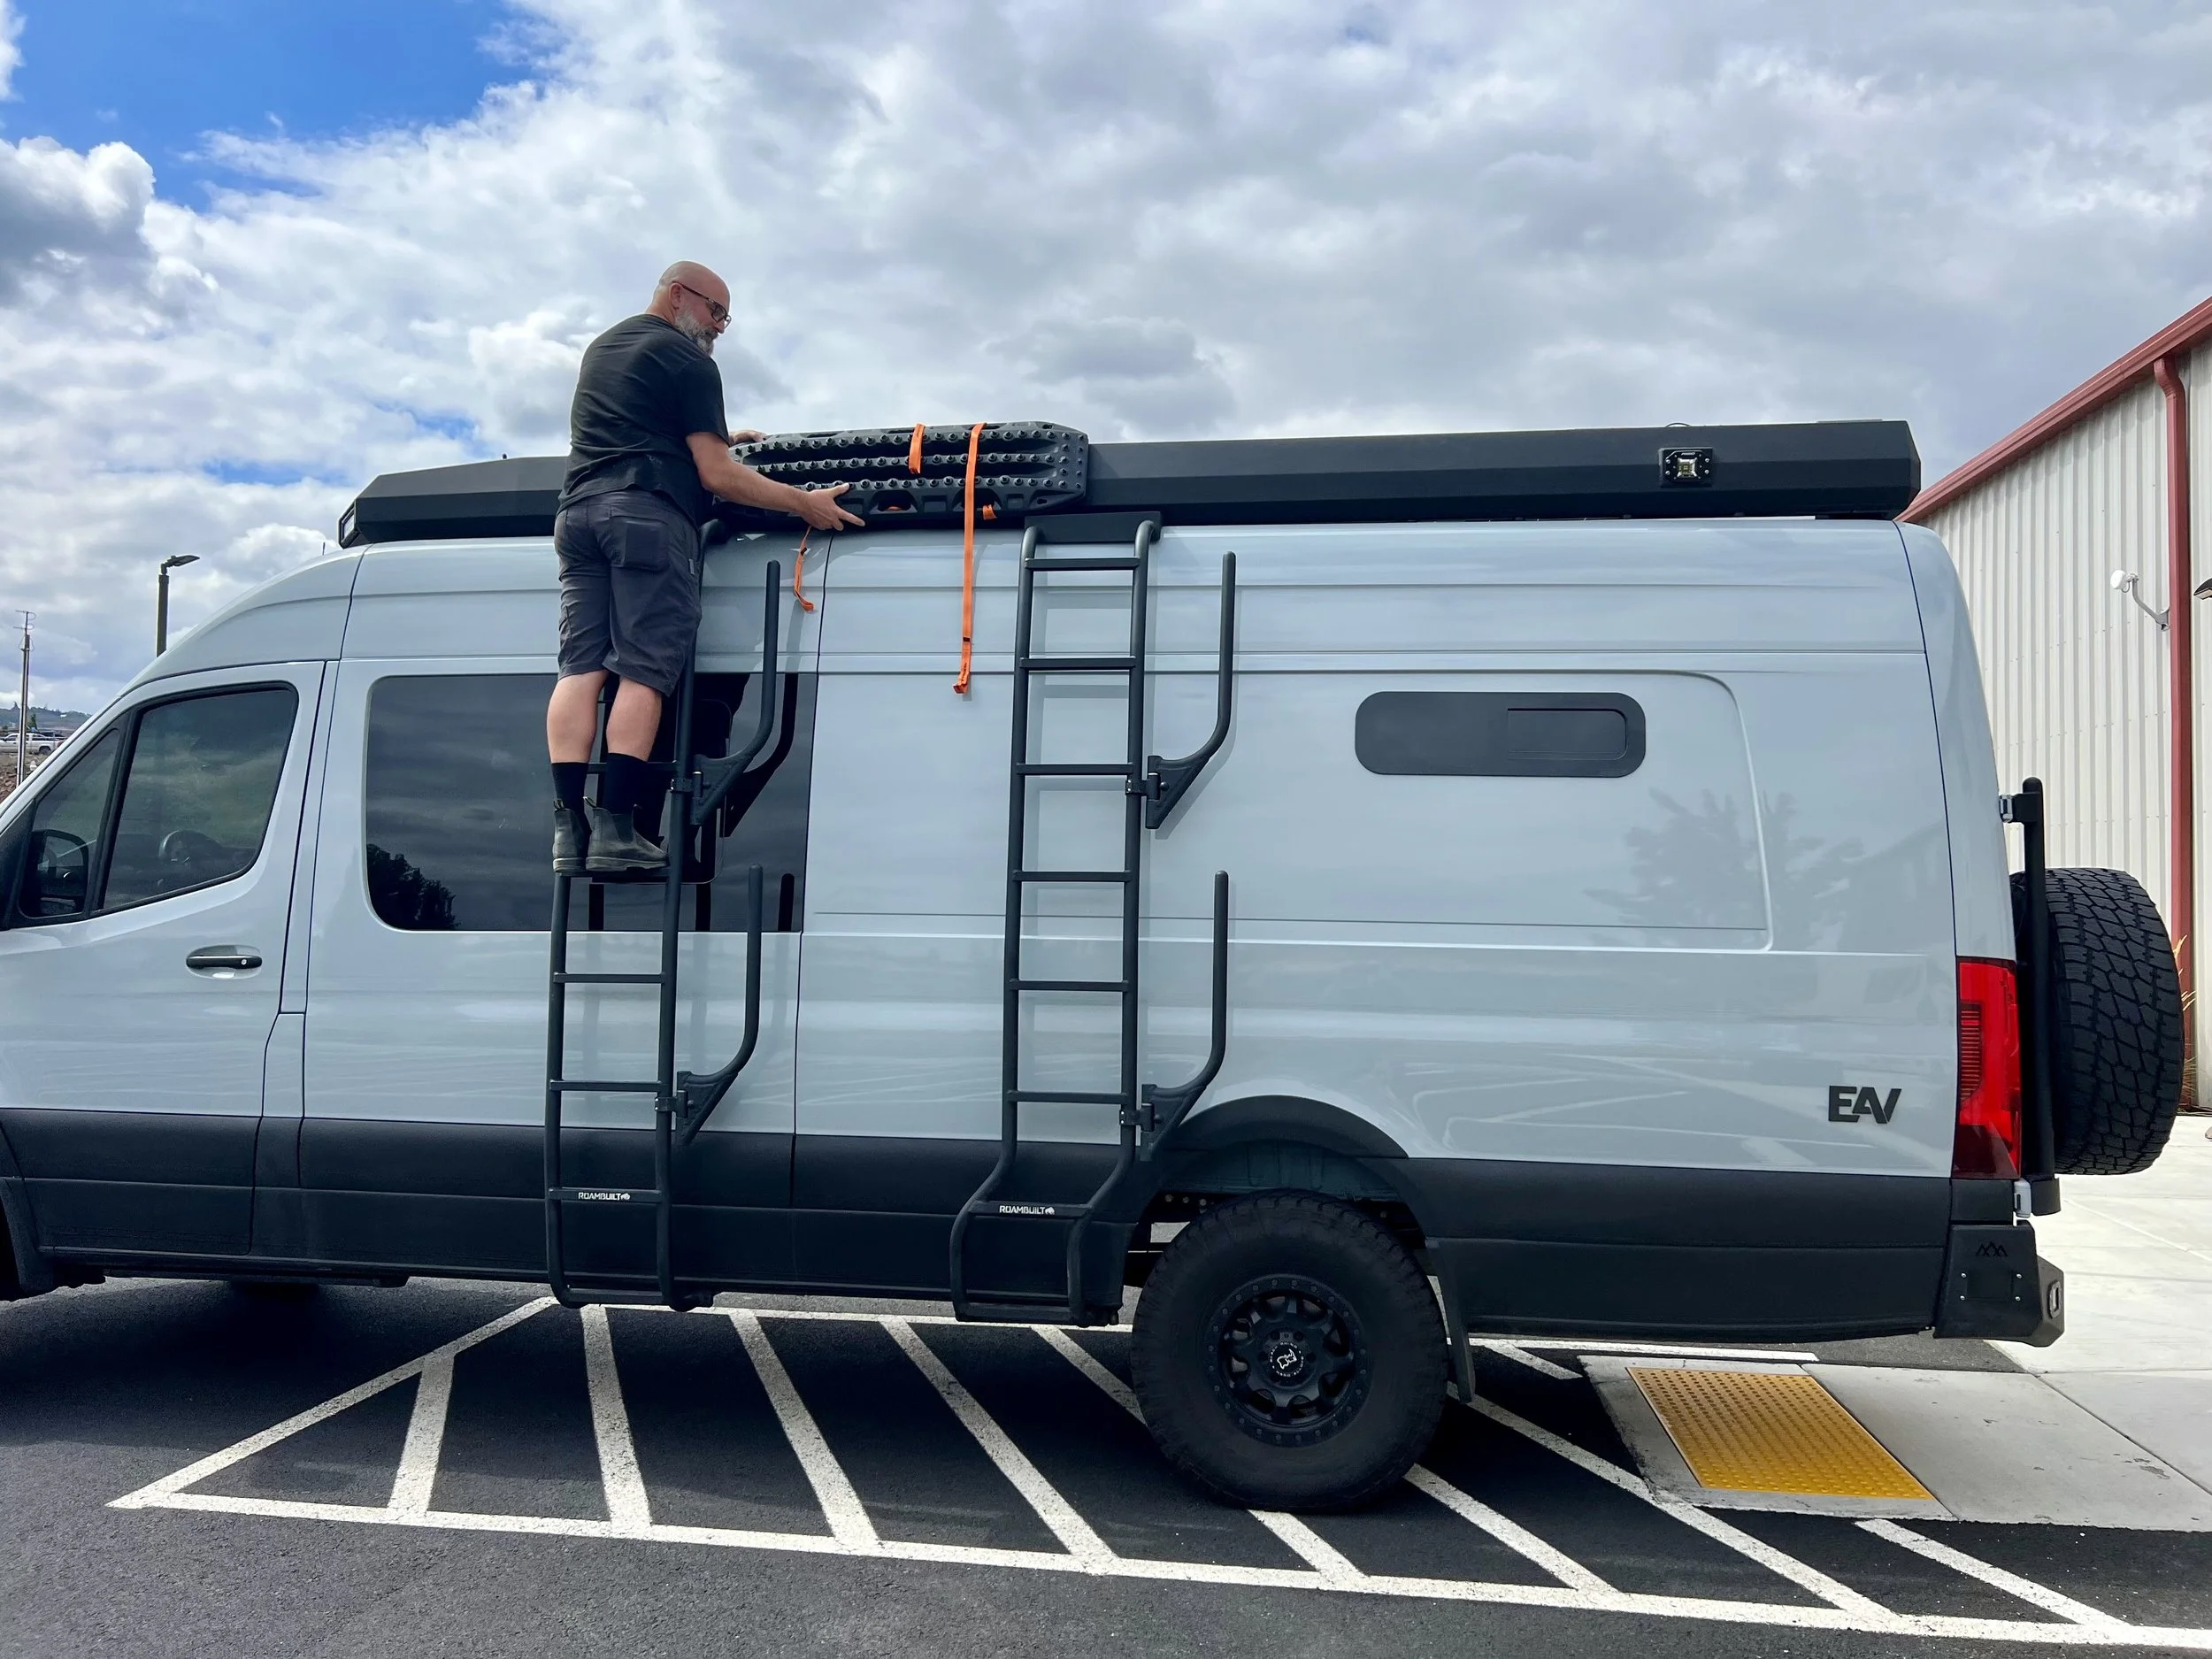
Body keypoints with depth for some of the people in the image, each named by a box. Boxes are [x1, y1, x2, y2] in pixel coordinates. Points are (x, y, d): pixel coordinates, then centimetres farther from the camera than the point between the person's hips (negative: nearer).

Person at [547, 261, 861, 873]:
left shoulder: (602, 348, 29)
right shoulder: (687, 360, 2)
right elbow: (716, 476, -6)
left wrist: (718, 439, 48)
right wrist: (805, 503, -3)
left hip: (578, 509, 8)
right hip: (648, 513, -7)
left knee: (581, 667, -2)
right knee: (642, 672, -10)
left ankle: (569, 827, -10)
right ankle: (616, 830, -17)